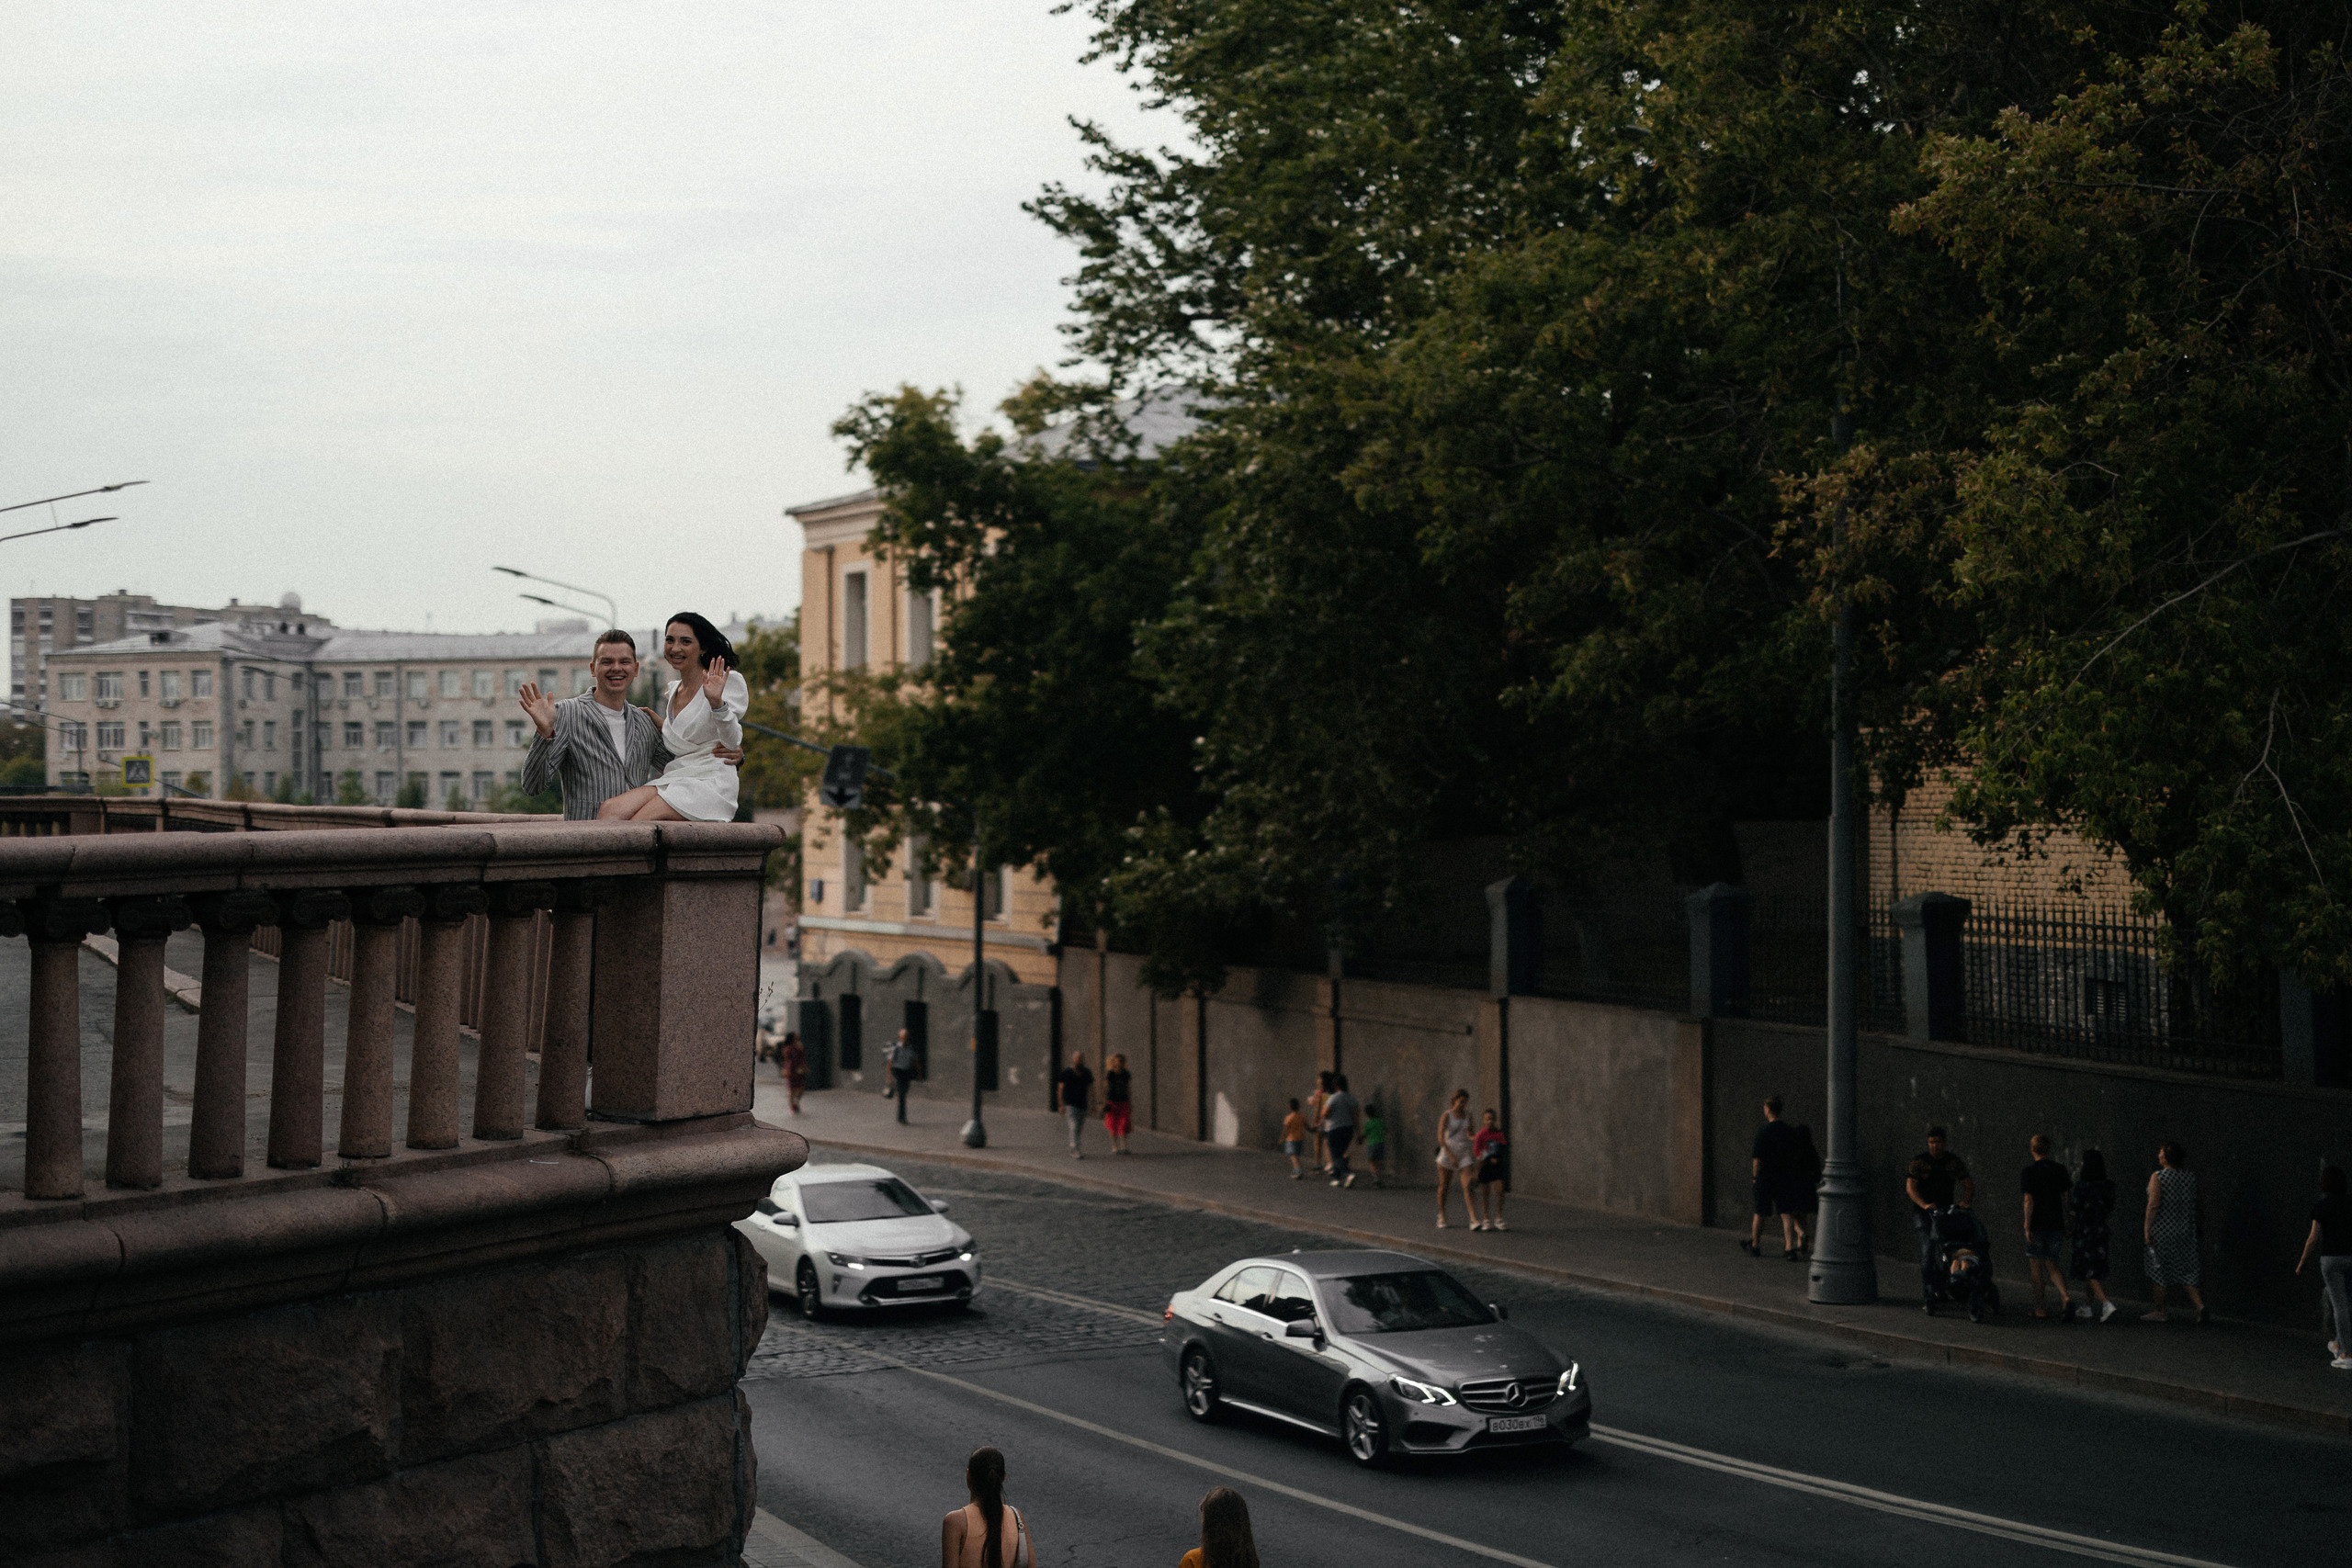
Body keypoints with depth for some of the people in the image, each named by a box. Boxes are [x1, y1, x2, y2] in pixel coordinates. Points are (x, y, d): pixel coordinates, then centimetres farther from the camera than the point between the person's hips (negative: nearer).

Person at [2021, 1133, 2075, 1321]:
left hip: (2036, 1226, -4)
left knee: (2035, 1267, 8)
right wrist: (2066, 1226, 13)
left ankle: (2040, 1309, 12)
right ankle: (2065, 1297, -13)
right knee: (2051, 1266, 11)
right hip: (2056, 1224, 4)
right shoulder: (2060, 1170, 4)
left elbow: (2029, 1201, -13)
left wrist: (2027, 1227, -10)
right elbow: (2065, 1199, 7)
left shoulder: (2028, 1172, -9)